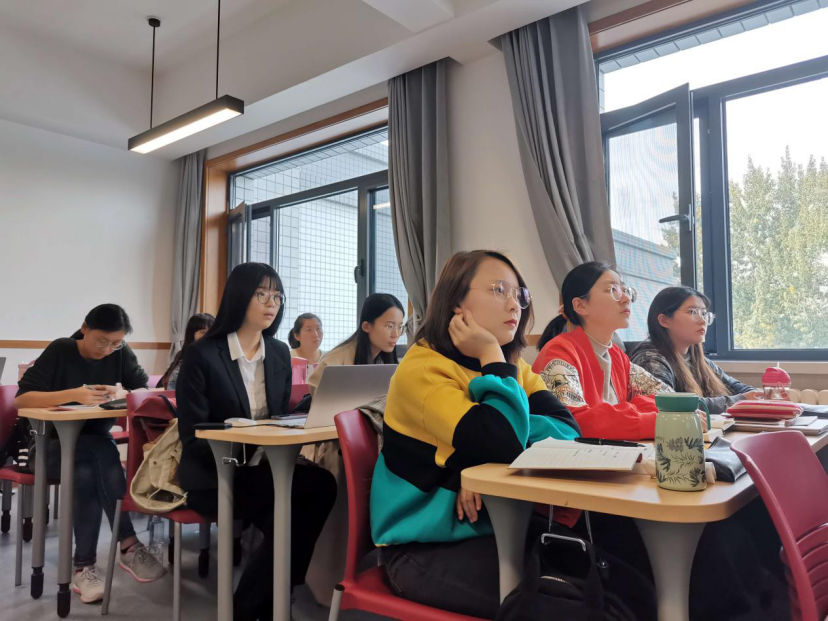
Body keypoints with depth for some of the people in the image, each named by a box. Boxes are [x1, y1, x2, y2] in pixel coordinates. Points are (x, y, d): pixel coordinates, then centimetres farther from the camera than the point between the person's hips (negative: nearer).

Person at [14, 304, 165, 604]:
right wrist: (74, 394, -32)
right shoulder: (60, 351, -9)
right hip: (52, 443, -3)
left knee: (90, 473, -33)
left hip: (97, 442, 3)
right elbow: (21, 399, -17)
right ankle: (129, 547, -29)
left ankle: (84, 566, -25)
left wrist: (124, 394, -30)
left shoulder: (121, 354, -1)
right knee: (102, 458, -35)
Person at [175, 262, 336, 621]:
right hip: (214, 475, -5)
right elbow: (194, 438, -11)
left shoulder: (279, 353, 9)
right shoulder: (202, 354, -8)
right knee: (286, 514, -31)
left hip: (263, 467, 5)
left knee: (322, 486, -27)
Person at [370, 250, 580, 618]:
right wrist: (492, 358, -19)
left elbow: (567, 428, -10)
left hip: (496, 530, 6)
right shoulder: (422, 368, -18)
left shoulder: (512, 366, 5)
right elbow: (502, 444, -29)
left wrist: (487, 466, -24)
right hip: (426, 549, -6)